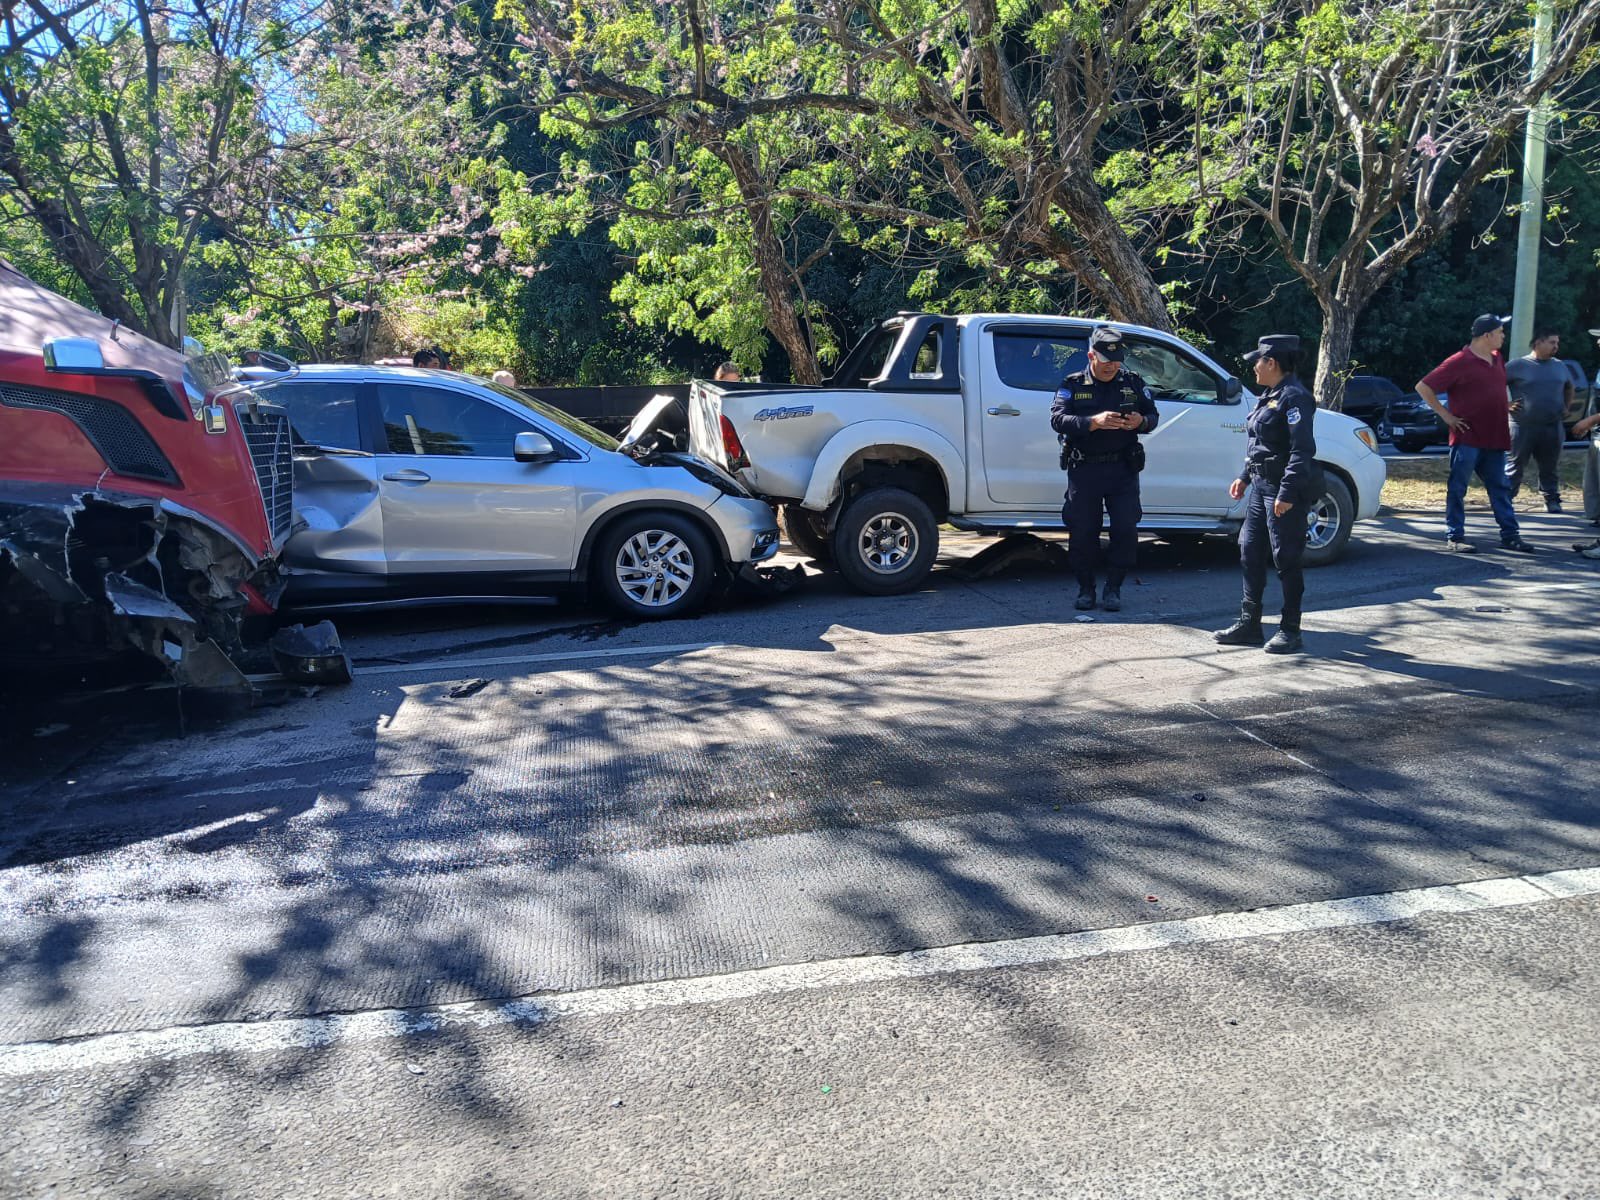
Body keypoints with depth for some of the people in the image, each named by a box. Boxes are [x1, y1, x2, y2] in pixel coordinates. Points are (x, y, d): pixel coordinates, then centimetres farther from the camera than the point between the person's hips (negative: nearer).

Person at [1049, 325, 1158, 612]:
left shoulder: (1133, 383, 8)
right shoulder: (1073, 385, 1)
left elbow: (1153, 415, 12)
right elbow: (1057, 419, -12)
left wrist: (1141, 421, -13)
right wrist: (1093, 421, -26)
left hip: (1123, 470, 2)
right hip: (1084, 470, -1)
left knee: (1126, 529, -2)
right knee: (1083, 531, 3)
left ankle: (1113, 588, 12)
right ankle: (1086, 588, 18)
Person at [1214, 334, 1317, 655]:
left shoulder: (1294, 396, -15)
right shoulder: (1269, 395, 16)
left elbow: (1302, 450, -20)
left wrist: (1287, 493, -24)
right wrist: (1245, 477, 21)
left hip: (1285, 489, -10)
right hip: (1261, 485, 10)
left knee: (1286, 559, -3)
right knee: (1250, 553, 11)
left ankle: (1290, 631, 6)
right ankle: (1249, 625, 19)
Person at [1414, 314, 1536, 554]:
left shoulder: (1498, 360, 12)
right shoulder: (1459, 362, -11)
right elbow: (1423, 387, -12)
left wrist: (1506, 407, 15)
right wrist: (1446, 415, -12)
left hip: (1494, 439, 8)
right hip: (1467, 438, -7)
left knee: (1500, 489, 10)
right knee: (1457, 488, 0)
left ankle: (1510, 535, 16)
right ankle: (1455, 537, 5)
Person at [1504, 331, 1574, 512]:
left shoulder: (1560, 366, 13)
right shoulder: (1517, 365, -3)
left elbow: (1569, 388, 29)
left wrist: (1566, 407, 15)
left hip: (1553, 428, 4)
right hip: (1523, 427, -4)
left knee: (1550, 468, 8)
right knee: (1516, 465, -1)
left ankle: (1552, 500, 16)